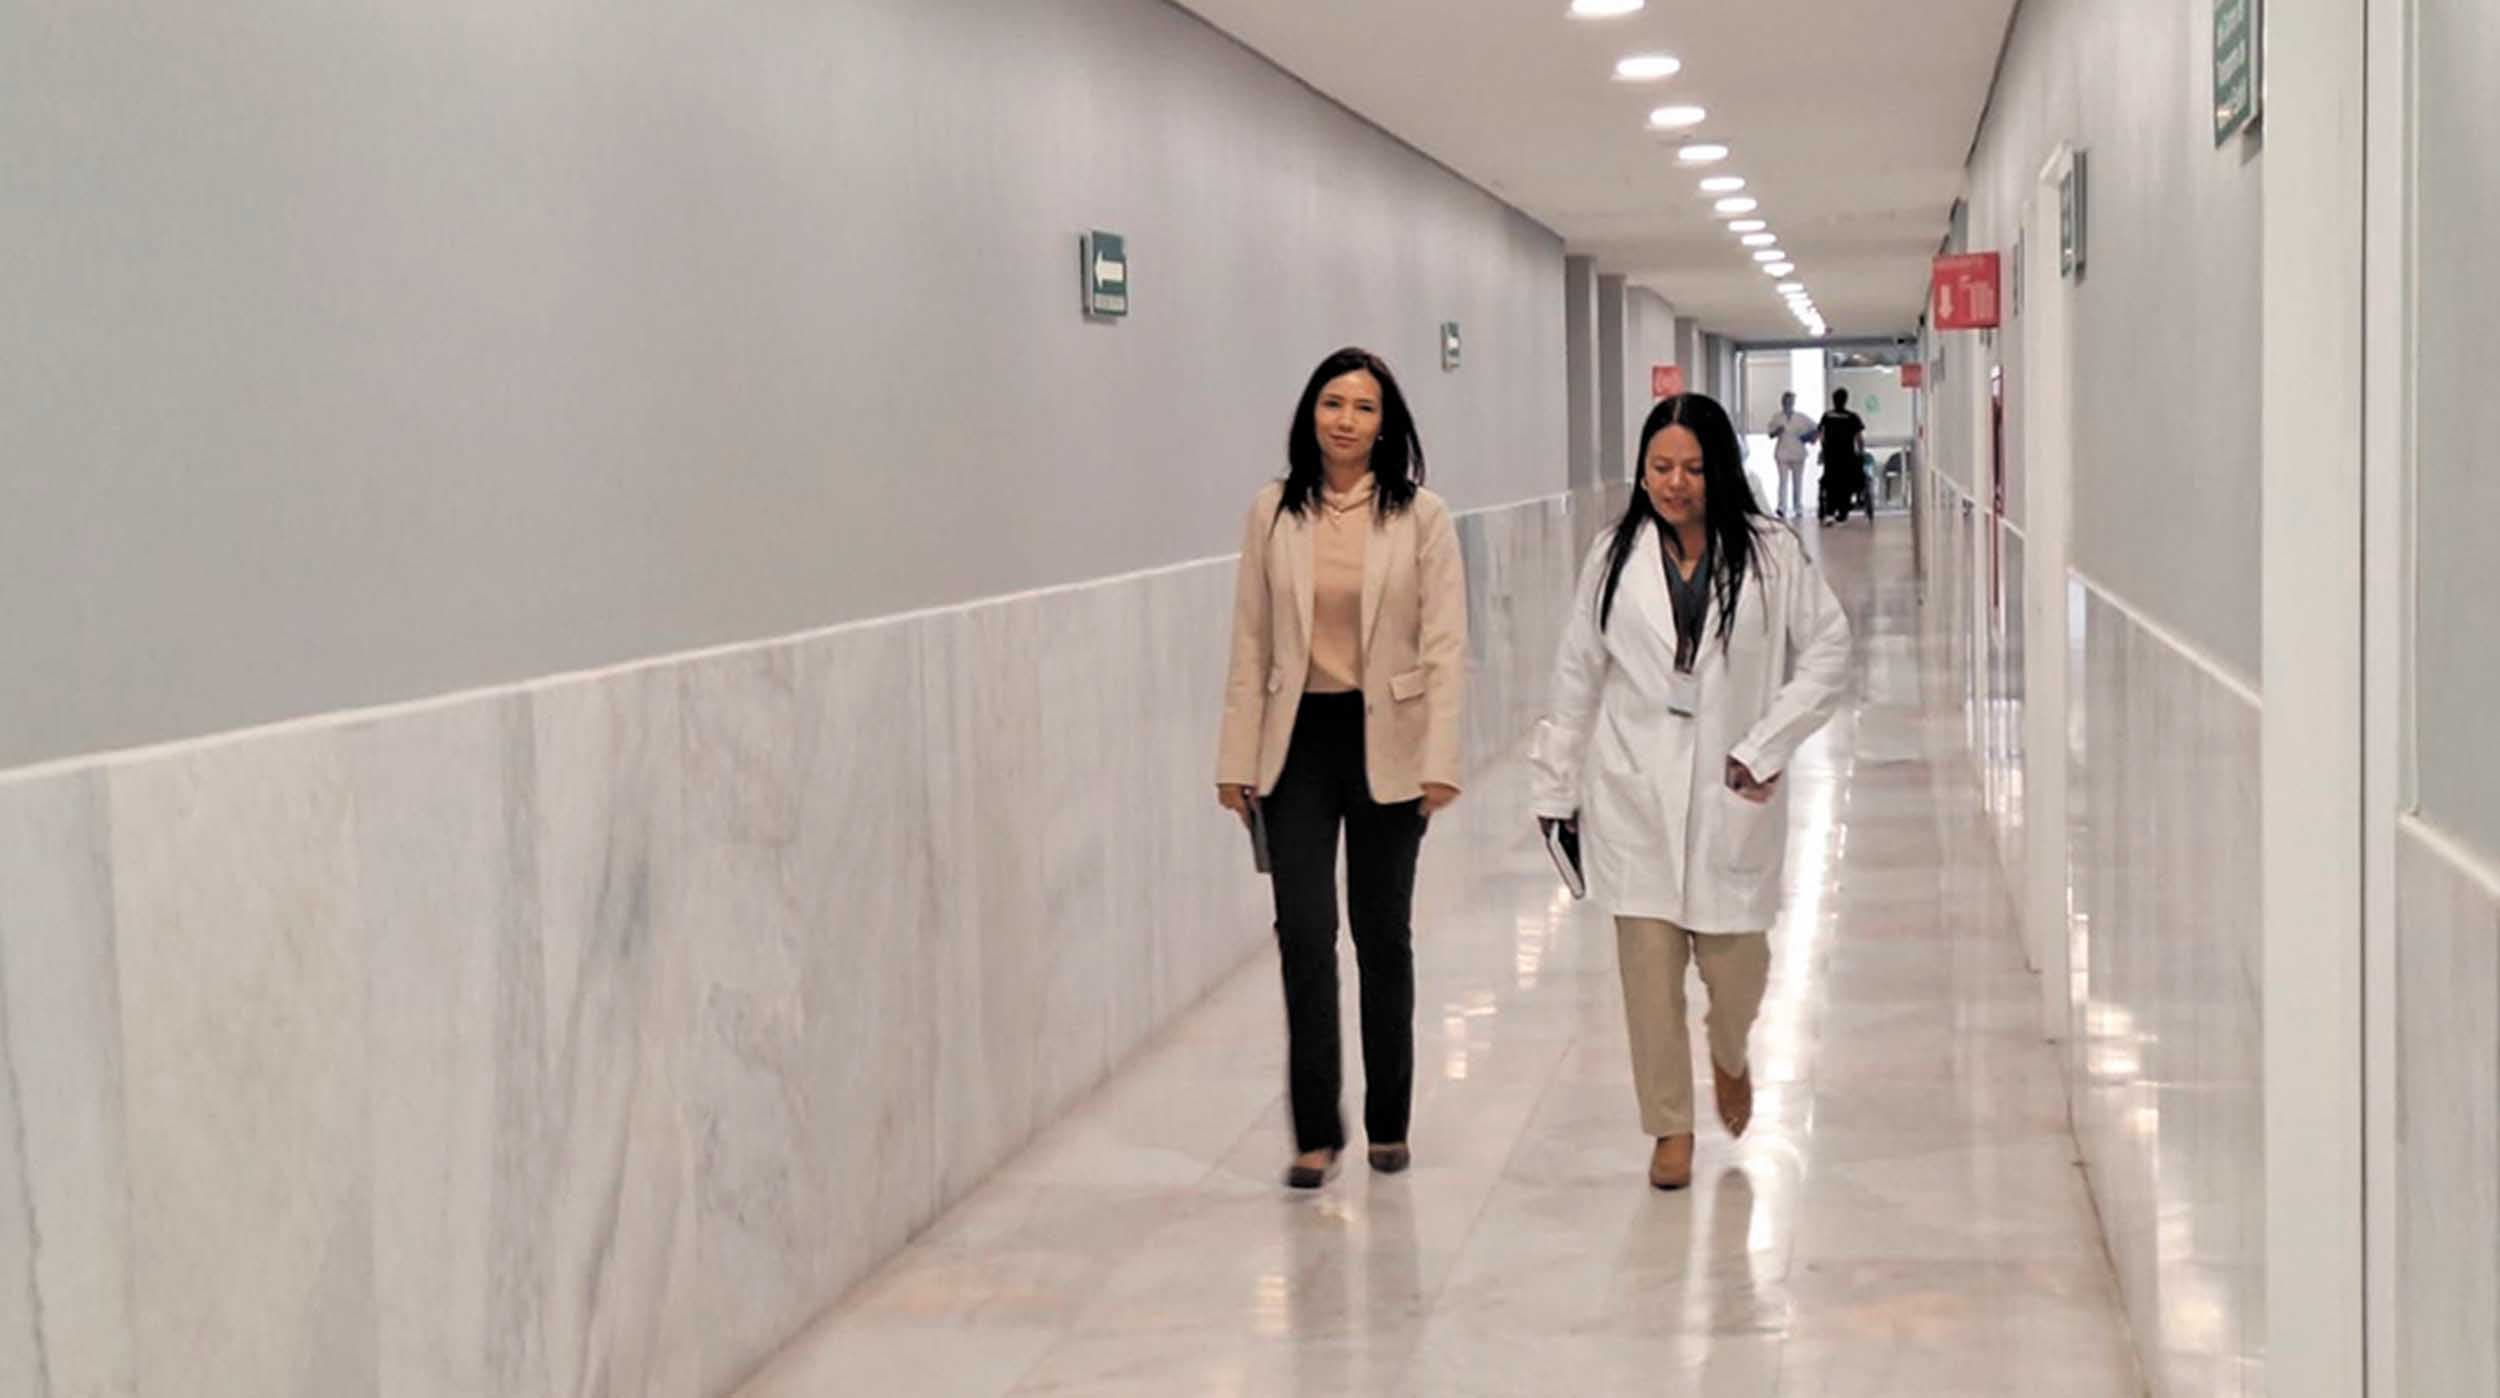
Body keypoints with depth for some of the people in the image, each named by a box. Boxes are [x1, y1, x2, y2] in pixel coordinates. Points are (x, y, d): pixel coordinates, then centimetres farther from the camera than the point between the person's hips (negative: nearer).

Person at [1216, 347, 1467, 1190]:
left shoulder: (1419, 516, -4)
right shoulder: (1273, 513, 1)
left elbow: (1445, 644, -6)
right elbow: (1251, 643, 4)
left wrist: (1440, 759, -12)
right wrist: (1237, 758, 1)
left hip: (1385, 741, -1)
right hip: (1299, 739, 1)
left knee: (1382, 934, 10)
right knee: (1305, 933, -6)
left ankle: (1388, 1125, 23)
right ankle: (1316, 1131, 2)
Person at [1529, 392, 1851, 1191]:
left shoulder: (1769, 554, -2)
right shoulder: (1616, 556, 3)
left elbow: (1828, 650, 1)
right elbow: (1577, 676, 9)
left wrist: (1767, 744, -8)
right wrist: (1556, 787, 10)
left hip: (1732, 790, -1)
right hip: (1634, 789, 1)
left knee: (1735, 960, 4)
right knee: (1648, 960, 0)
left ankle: (1729, 1055, 40)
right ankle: (1671, 1126, 16)